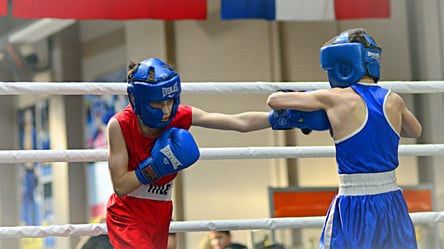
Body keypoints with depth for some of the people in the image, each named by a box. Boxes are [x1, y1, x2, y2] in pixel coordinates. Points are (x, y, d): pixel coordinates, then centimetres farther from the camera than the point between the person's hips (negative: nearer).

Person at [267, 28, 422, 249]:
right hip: (392, 204, 4)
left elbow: (274, 100, 3)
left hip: (354, 208, -4)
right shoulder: (394, 101, 5)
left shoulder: (334, 99, -7)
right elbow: (416, 131, 28)